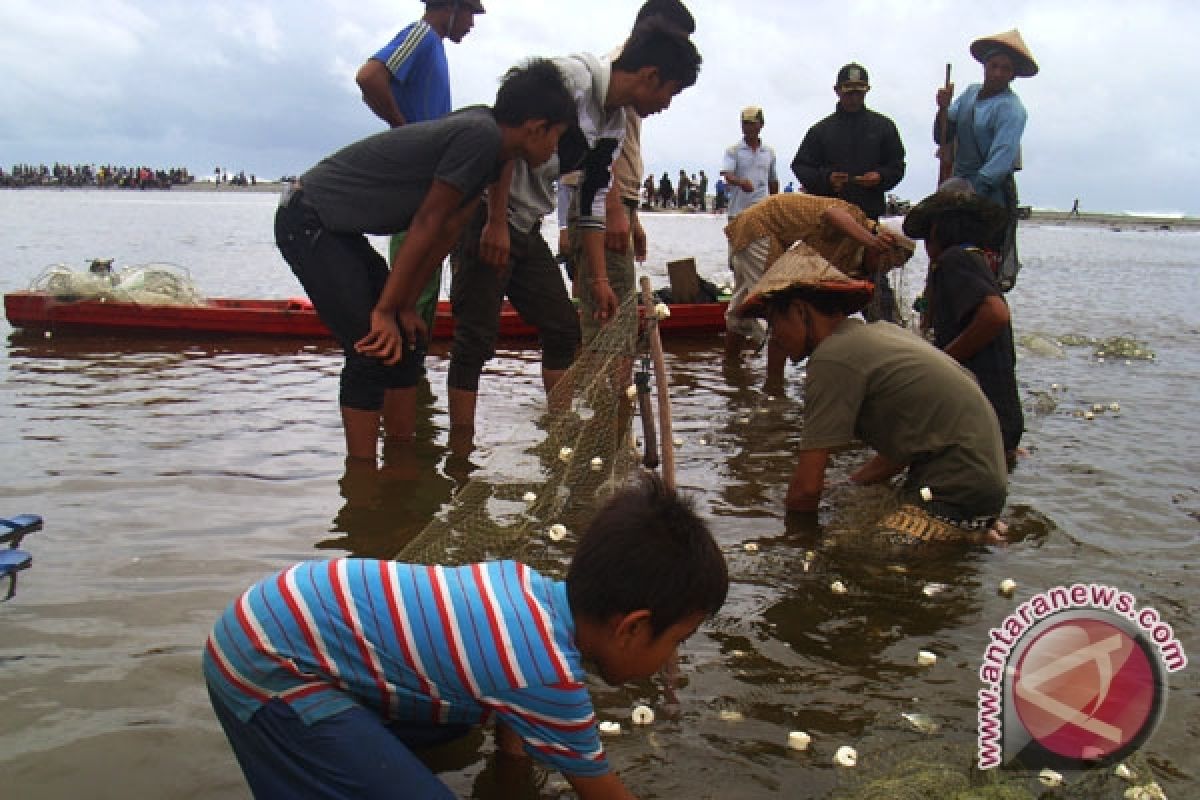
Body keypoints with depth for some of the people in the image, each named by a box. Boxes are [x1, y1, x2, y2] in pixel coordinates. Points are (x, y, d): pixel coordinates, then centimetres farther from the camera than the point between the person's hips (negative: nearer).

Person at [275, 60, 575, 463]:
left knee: (406, 341, 10)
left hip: (335, 229, 10)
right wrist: (386, 310, -17)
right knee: (374, 350, -13)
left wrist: (405, 307, 6)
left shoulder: (486, 141, 8)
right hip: (308, 222, -10)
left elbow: (446, 231, 7)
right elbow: (427, 224, -21)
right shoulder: (480, 135, -22)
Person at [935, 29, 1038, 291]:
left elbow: (1002, 159, -21)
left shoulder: (1011, 109, -11)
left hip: (992, 194, -7)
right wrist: (943, 109, -7)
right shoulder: (971, 93, 11)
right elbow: (943, 138, 11)